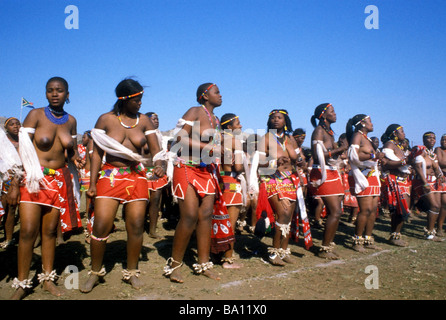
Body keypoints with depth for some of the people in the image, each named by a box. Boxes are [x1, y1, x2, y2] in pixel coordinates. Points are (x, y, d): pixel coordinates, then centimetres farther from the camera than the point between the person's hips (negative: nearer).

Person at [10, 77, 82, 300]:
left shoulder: (71, 120, 10)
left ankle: (47, 278, 19)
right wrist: (32, 173, -15)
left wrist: (75, 156, -1)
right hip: (34, 178, -3)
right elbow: (23, 145, -5)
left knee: (50, 231, 7)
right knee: (28, 231, -7)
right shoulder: (35, 114, -1)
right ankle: (22, 283, 5)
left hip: (59, 179, 3)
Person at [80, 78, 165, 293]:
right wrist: (92, 183, -3)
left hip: (137, 177, 2)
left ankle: (131, 272, 18)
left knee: (136, 226, 0)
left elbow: (155, 150, 6)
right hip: (110, 176, -1)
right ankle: (95, 272, 14)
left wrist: (159, 164, -16)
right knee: (101, 226, -7)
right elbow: (97, 153, 3)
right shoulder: (106, 120, 3)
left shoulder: (144, 121, 8)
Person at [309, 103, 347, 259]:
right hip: (323, 174, -9)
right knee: (335, 212, -12)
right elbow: (317, 154, -20)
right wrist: (339, 149, -15)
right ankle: (324, 249, -3)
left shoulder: (329, 132, 18)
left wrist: (341, 149, 3)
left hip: (333, 174, 9)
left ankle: (329, 245, 17)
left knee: (334, 212, 8)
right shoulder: (319, 131, -9)